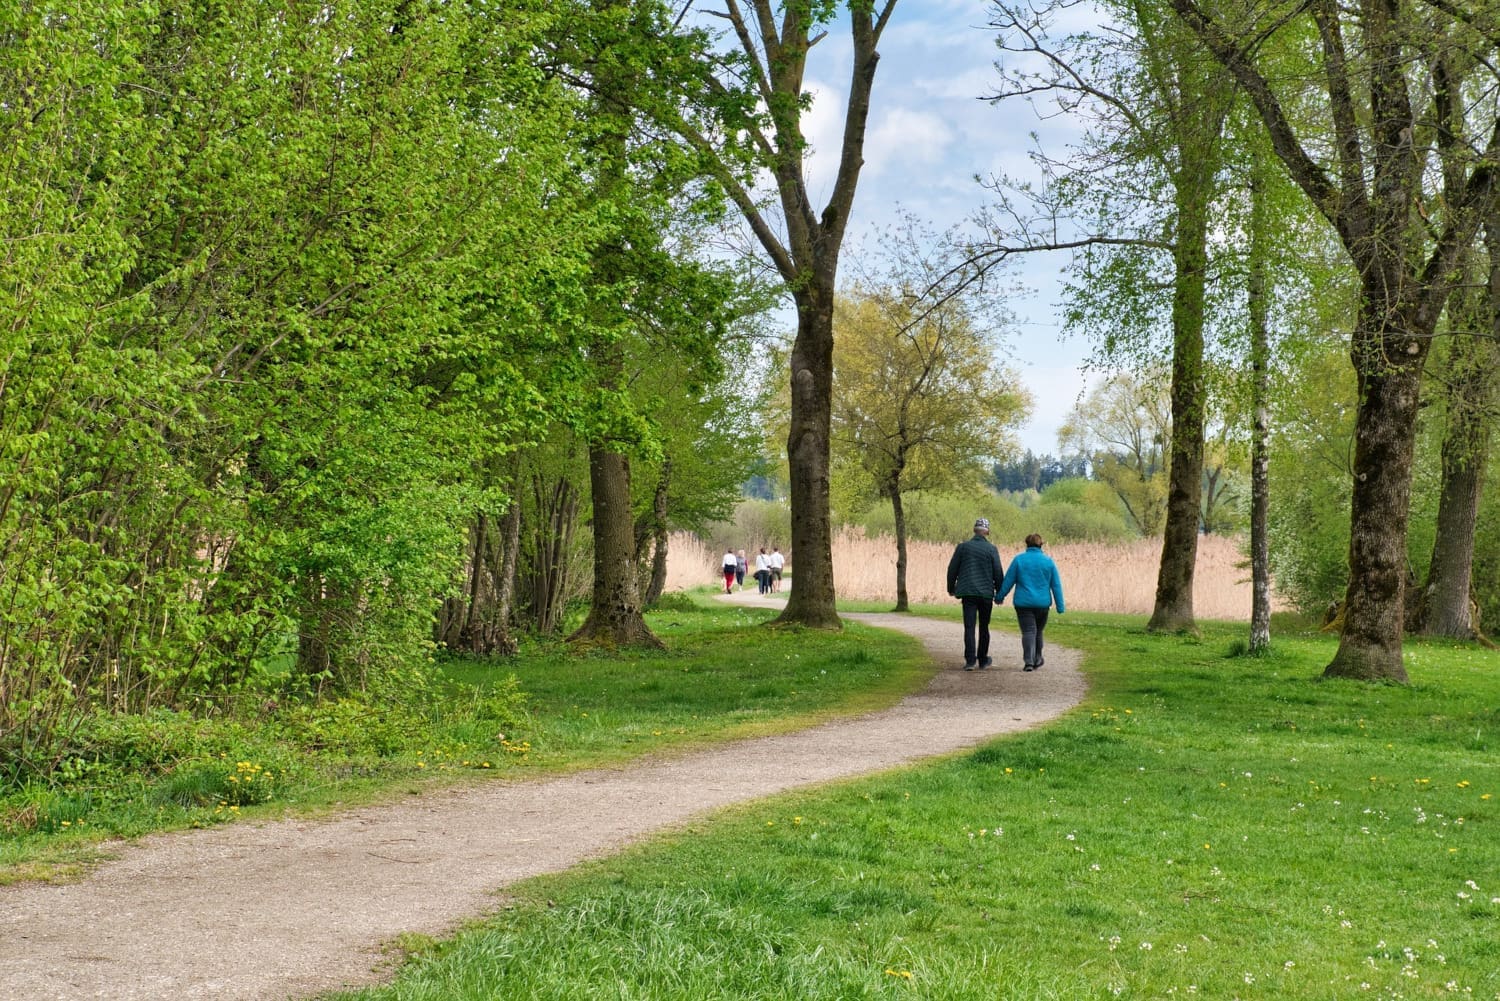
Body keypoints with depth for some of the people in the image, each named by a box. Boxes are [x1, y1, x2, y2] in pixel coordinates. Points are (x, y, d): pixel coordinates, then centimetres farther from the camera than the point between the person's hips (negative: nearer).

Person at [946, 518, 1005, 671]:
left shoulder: (963, 547, 2)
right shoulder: (991, 549, -2)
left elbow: (952, 569, 5)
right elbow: (998, 573, -2)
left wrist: (951, 588, 19)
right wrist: (999, 593, 9)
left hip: (968, 593, 0)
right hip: (986, 593, 0)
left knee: (969, 627, -3)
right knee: (984, 627, 13)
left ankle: (970, 660, -15)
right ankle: (983, 660, 20)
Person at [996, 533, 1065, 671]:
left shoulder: (1019, 559, -4)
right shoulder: (1048, 561, 2)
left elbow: (1008, 581, -1)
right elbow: (1056, 585, 3)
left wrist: (999, 597, 12)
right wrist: (1060, 606, 7)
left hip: (1023, 602, -2)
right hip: (1043, 603, 2)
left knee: (1028, 631, -4)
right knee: (1038, 631, 19)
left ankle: (1029, 662, -19)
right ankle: (1037, 660, 30)